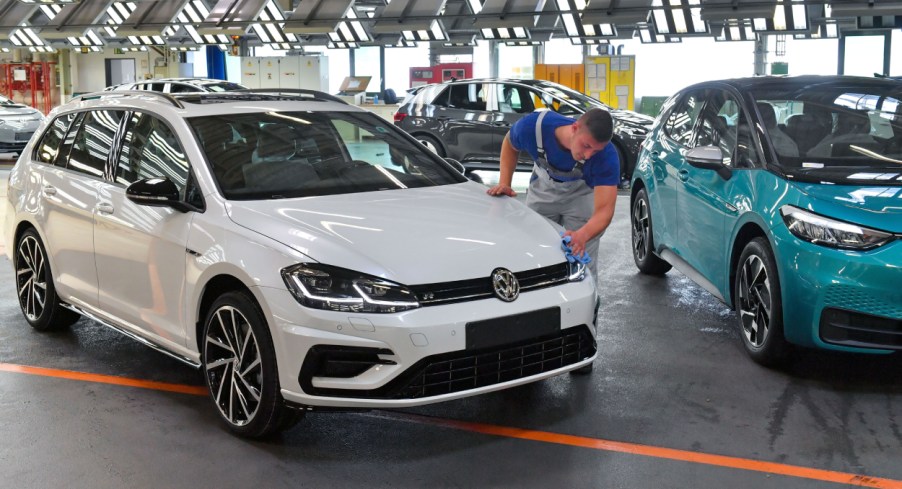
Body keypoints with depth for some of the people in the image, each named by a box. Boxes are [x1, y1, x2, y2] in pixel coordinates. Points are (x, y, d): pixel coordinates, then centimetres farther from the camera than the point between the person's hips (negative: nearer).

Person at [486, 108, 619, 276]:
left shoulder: (607, 156, -36)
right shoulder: (533, 126, -34)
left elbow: (604, 210, -40)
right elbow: (510, 144, -9)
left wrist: (582, 236, -60)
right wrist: (504, 183, -19)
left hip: (581, 192, -2)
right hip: (543, 187, 2)